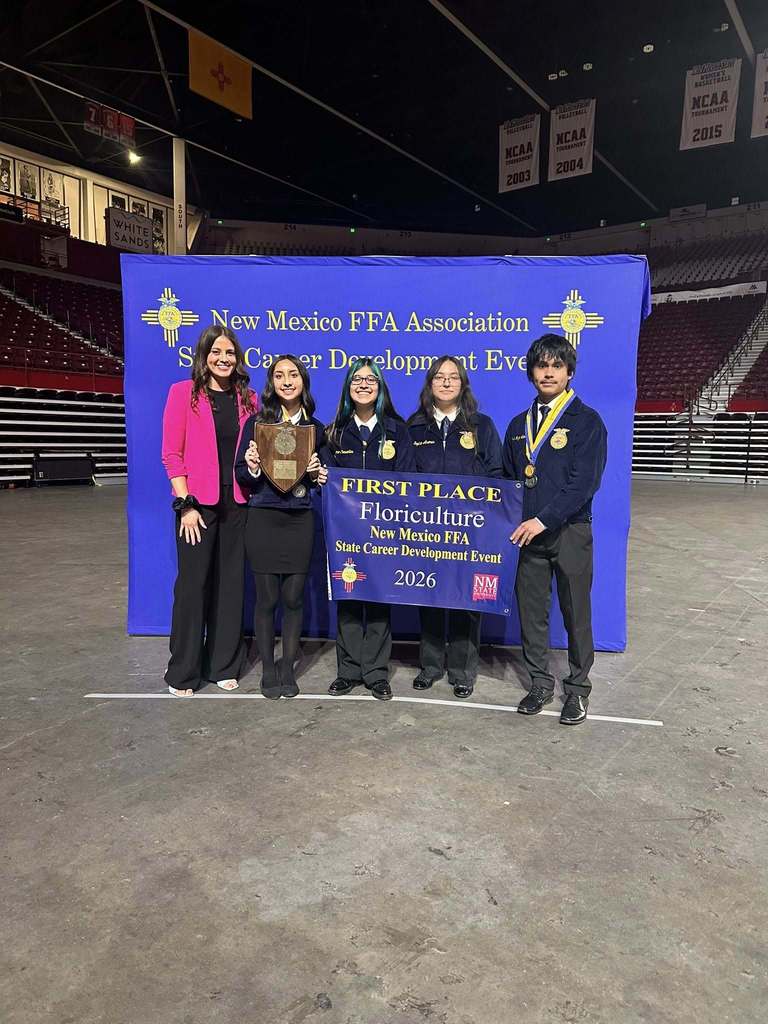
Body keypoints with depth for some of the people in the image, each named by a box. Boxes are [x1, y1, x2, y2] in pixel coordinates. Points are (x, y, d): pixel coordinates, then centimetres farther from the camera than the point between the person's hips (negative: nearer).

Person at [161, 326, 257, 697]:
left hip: (237, 503, 4)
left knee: (231, 583, 9)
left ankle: (223, 665, 24)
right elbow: (171, 453, -5)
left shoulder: (247, 399, 10)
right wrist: (185, 503, -11)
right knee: (192, 584, 1)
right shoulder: (183, 392, -1)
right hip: (197, 503, -4)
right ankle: (183, 672, 16)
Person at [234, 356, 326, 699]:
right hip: (263, 520, -2)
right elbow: (241, 475, 1)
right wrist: (252, 468, -20)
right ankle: (268, 671, 20)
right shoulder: (256, 423, 0)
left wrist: (318, 473, -7)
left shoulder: (315, 428, 7)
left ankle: (287, 669, 22)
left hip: (300, 521, 2)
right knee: (267, 598, 4)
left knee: (294, 597, 6)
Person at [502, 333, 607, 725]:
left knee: (576, 612, 6)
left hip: (570, 531, -4)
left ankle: (577, 688, 23)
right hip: (528, 532, 5)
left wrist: (544, 520, -21)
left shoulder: (586, 421, -4)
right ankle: (540, 682, 26)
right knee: (531, 611, 9)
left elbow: (584, 482, -14)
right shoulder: (519, 425, 13)